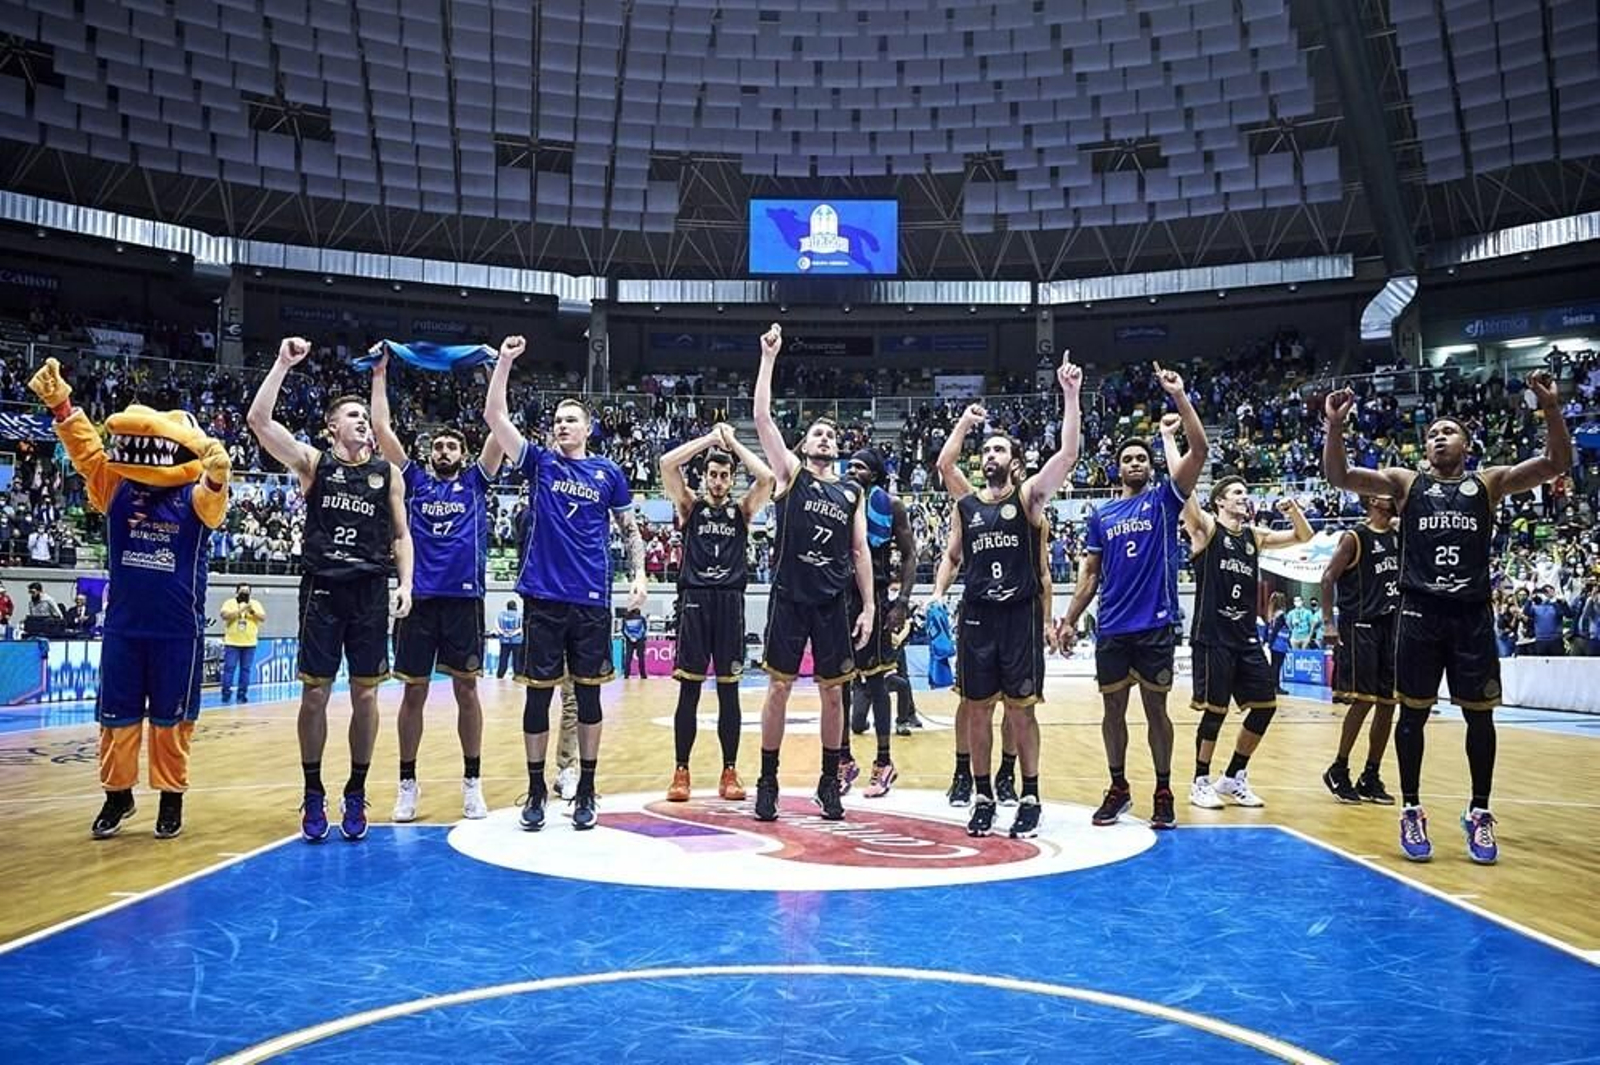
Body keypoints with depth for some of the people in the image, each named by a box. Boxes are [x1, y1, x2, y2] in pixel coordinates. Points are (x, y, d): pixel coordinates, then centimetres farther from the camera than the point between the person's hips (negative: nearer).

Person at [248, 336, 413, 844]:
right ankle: (313, 796, 13)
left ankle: (356, 794, 16)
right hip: (322, 589, -1)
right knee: (315, 693, 1)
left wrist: (405, 584, -2)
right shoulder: (314, 462, 4)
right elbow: (258, 420, -7)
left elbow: (401, 535, 11)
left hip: (370, 592, 1)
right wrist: (283, 364, -10)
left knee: (365, 695, 4)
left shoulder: (388, 473, 9)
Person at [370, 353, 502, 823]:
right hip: (419, 596, 1)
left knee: (466, 689, 4)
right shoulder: (415, 480, 13)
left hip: (465, 597, 0)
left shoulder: (475, 481, 12)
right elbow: (381, 427, 9)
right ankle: (408, 783, 14)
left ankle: (472, 782, 12)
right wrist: (379, 373, 8)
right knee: (414, 691, 4)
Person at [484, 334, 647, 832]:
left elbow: (629, 528, 13)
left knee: (588, 694, 6)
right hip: (543, 595, 0)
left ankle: (586, 791, 16)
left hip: (592, 599, 0)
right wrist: (505, 361, -7)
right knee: (538, 693, 3)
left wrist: (639, 575, 1)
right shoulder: (540, 462, 6)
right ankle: (536, 790, 15)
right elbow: (494, 415, -2)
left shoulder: (609, 473, 8)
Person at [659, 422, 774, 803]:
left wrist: (733, 442, 2)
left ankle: (730, 771, 10)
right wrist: (710, 438, -1)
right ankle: (681, 771, 6)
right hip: (694, 599, -1)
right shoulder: (690, 506, 9)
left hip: (730, 600, 1)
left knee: (729, 689, 4)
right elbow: (667, 464, -6)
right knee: (689, 688, 0)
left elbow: (767, 478, -7)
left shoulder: (742, 509, 11)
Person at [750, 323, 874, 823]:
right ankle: (767, 782, 11)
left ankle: (829, 783, 19)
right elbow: (762, 417, -7)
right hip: (790, 597, -3)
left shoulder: (853, 492, 11)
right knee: (779, 688, 1)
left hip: (834, 603, 3)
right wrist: (769, 357, -10)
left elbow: (860, 551, 11)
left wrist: (868, 605, 4)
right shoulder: (790, 474, 4)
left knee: (834, 692, 7)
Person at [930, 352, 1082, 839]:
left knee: (1021, 708, 1)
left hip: (1020, 615, -3)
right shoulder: (966, 503, 10)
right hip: (976, 615, 3)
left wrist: (1070, 396, -18)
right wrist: (937, 595, 0)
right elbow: (952, 554, 15)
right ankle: (982, 796, 17)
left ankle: (1030, 798, 12)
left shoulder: (1029, 497, 0)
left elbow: (1068, 455, -13)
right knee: (977, 708, 6)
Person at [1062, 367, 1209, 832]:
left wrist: (1179, 397, -14)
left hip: (1155, 625, -3)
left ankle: (1163, 792, 16)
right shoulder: (1100, 515, 10)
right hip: (1111, 628, 3)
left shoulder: (1164, 500, 2)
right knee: (1113, 708, 9)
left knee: (1156, 708, 5)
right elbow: (1090, 573, 13)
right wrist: (1070, 620, 7)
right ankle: (1118, 789, 22)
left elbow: (1199, 450, -11)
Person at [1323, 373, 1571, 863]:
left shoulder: (1489, 482, 10)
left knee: (1480, 714, 6)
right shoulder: (1406, 483, 8)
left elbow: (1558, 463, 0)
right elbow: (1338, 475, -2)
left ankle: (1479, 813, 19)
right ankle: (1411, 811, 14)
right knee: (1412, 712, 2)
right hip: (1420, 614, -1)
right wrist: (1335, 425, -17)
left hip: (1472, 615, 1)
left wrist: (1551, 409, -14)